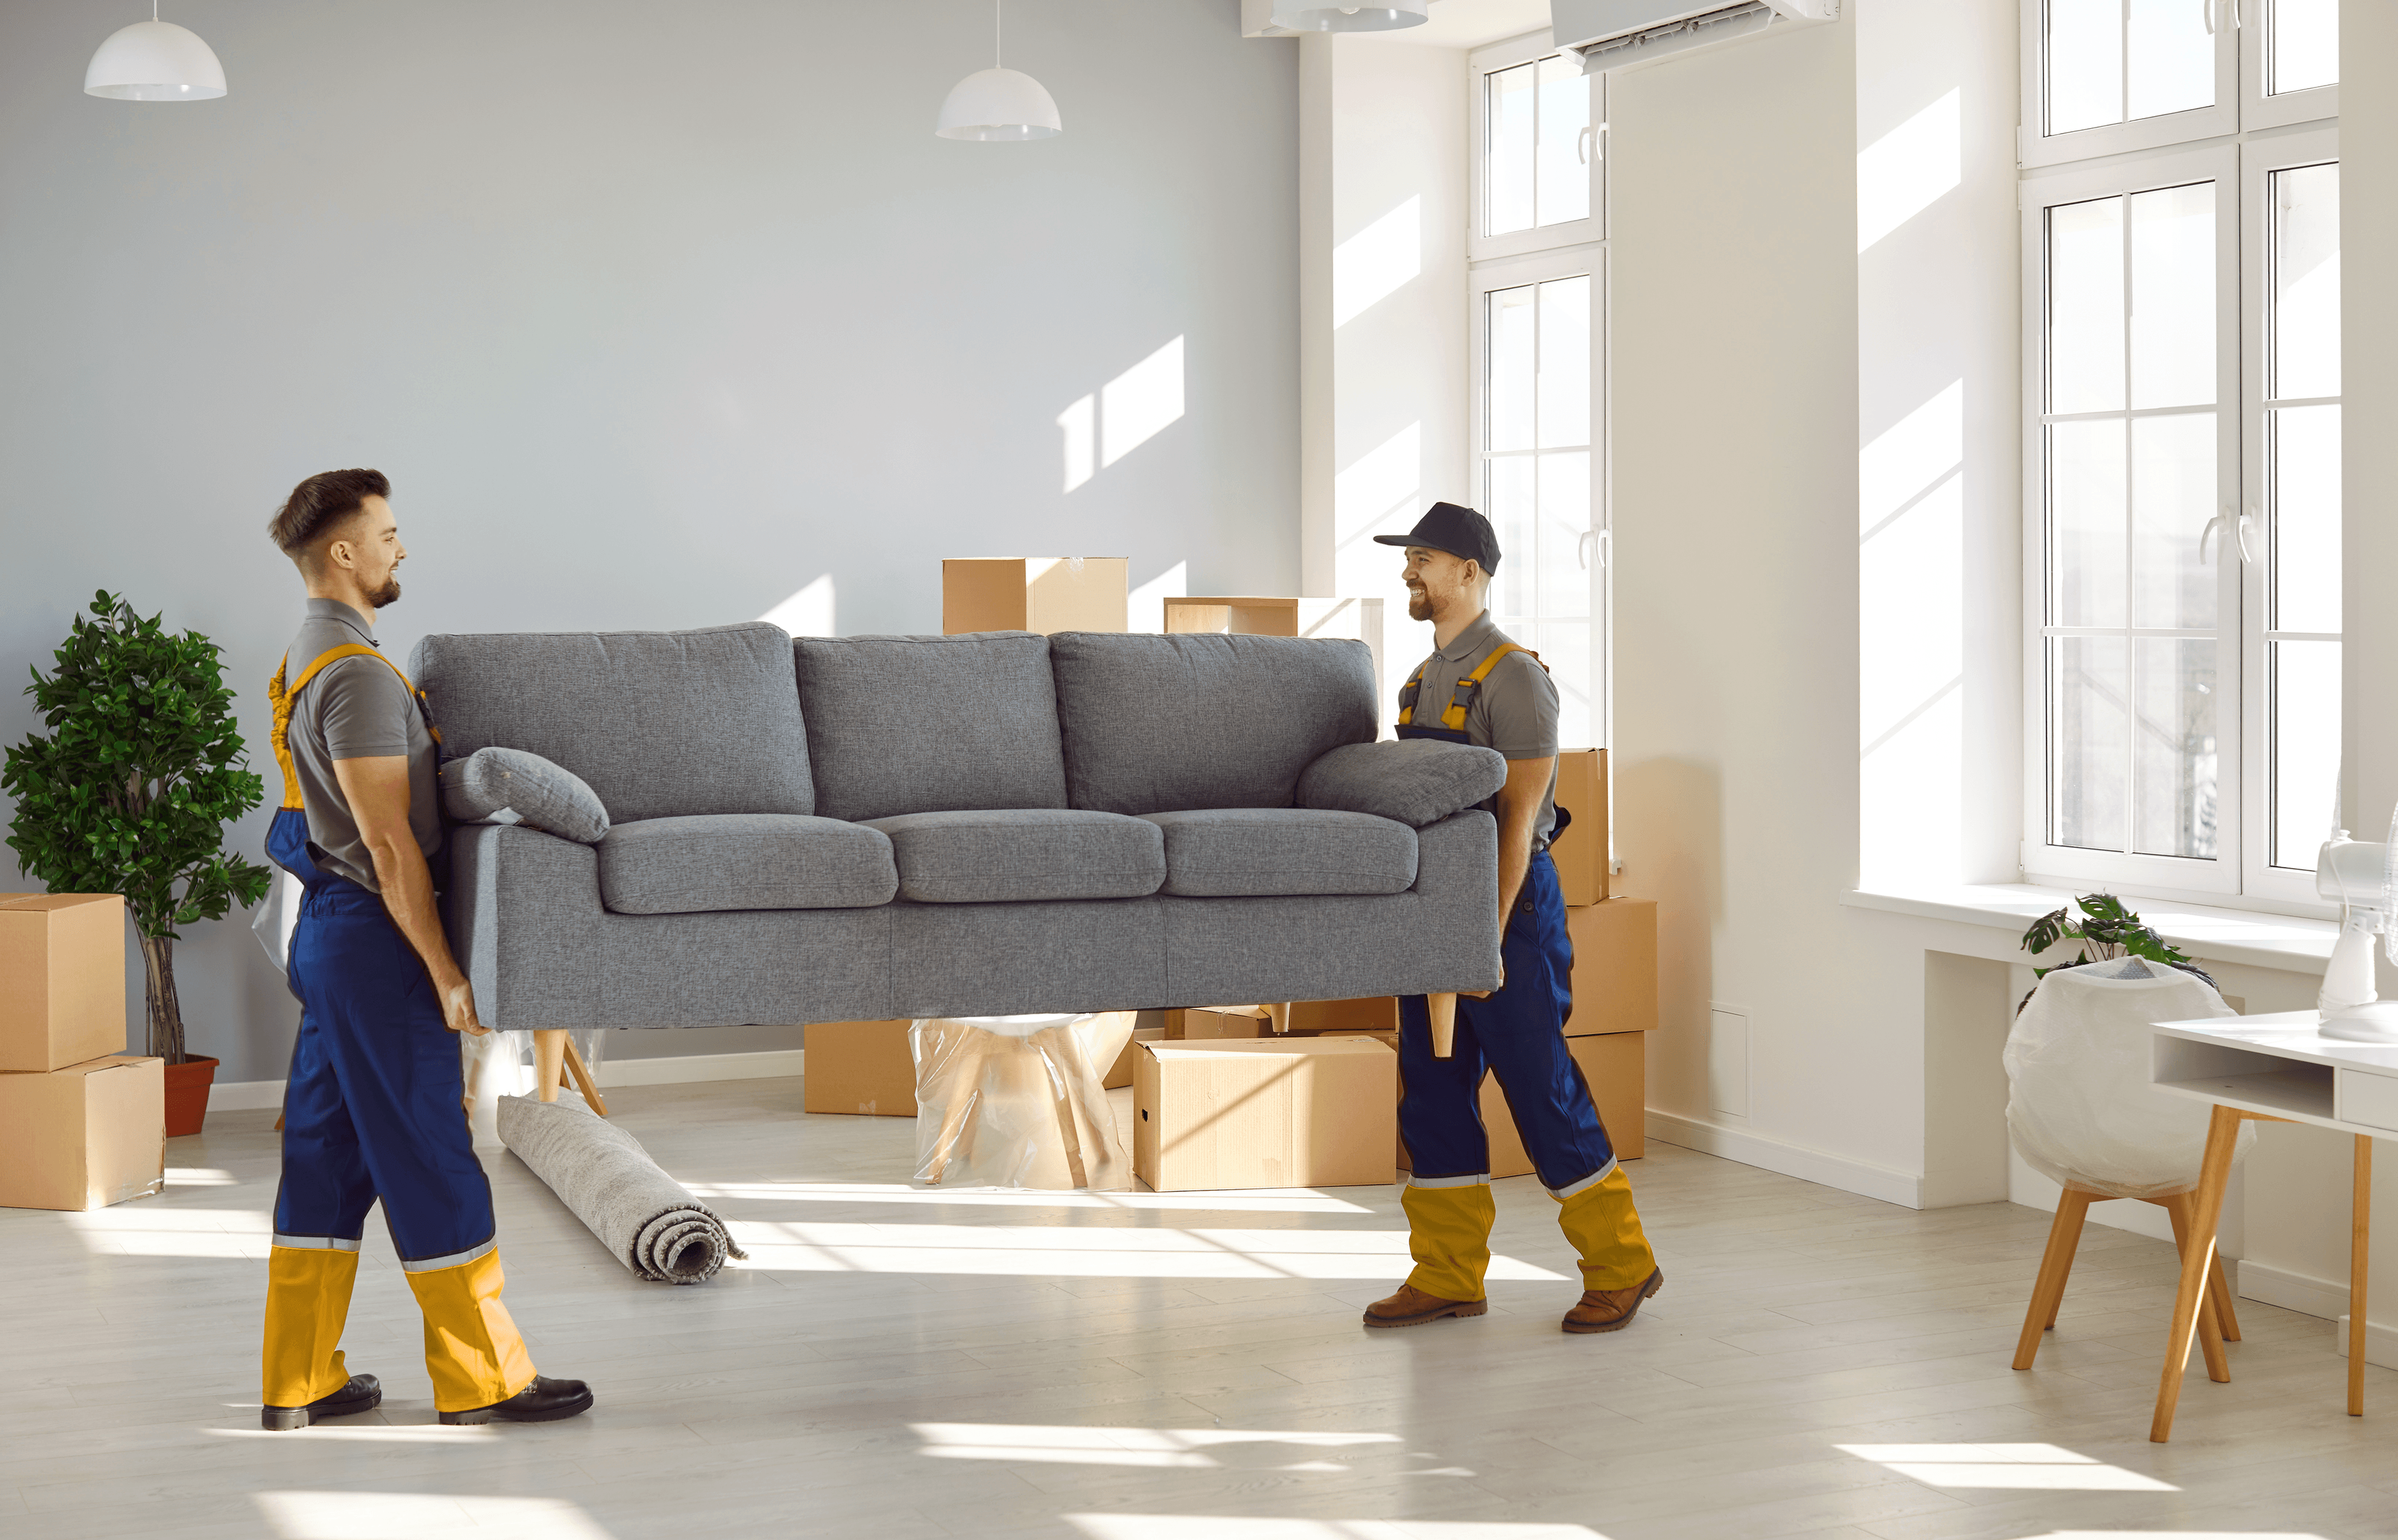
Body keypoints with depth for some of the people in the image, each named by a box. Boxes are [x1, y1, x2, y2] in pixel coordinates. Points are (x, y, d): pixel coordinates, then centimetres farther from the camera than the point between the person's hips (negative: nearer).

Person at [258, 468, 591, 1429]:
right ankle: (482, 1378, 6)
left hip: (330, 932, 10)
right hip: (376, 940, -10)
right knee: (430, 1158, -2)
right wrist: (444, 973, -19)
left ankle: (299, 1380, 18)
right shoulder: (356, 673, -18)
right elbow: (389, 846, -21)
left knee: (328, 1154, 12)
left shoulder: (310, 658, 15)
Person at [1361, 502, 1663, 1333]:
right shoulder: (1425, 679, 13)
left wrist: (1491, 936, -21)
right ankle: (1449, 1275, 14)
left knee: (1541, 1089, -3)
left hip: (1507, 900, -8)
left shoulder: (1513, 677, -13)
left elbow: (1519, 816, -17)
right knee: (1432, 1090, 7)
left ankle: (1620, 1265, 9)